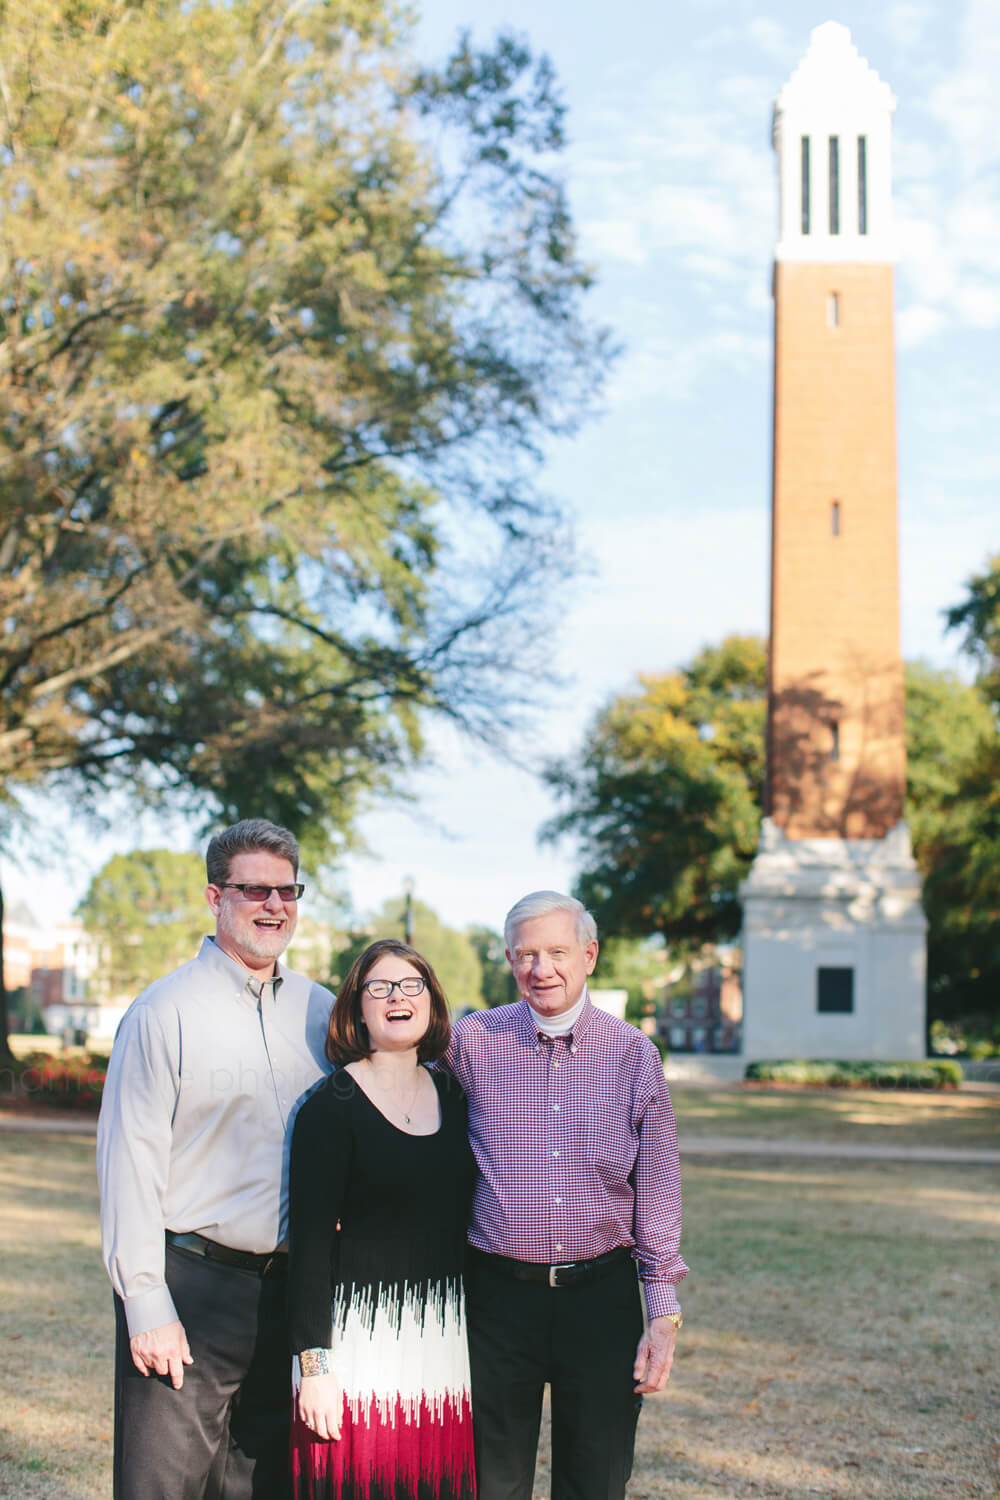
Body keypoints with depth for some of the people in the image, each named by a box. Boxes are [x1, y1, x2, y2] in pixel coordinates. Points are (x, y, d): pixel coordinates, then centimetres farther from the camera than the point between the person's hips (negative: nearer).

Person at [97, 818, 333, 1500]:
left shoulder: (321, 1011, 9)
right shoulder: (166, 1010, -6)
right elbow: (130, 1159, -9)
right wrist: (147, 1306, -14)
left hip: (291, 1287, 5)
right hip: (192, 1285, -5)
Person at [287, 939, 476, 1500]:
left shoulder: (452, 1096, 10)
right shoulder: (333, 1106, -8)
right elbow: (310, 1239, -10)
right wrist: (313, 1363, -14)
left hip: (447, 1342, 5)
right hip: (362, 1340, -5)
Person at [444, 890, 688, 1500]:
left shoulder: (634, 1053, 1)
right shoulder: (472, 1042, -1)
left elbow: (657, 1188, 4)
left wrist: (665, 1312, 2)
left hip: (602, 1294, 1)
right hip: (499, 1294, 0)